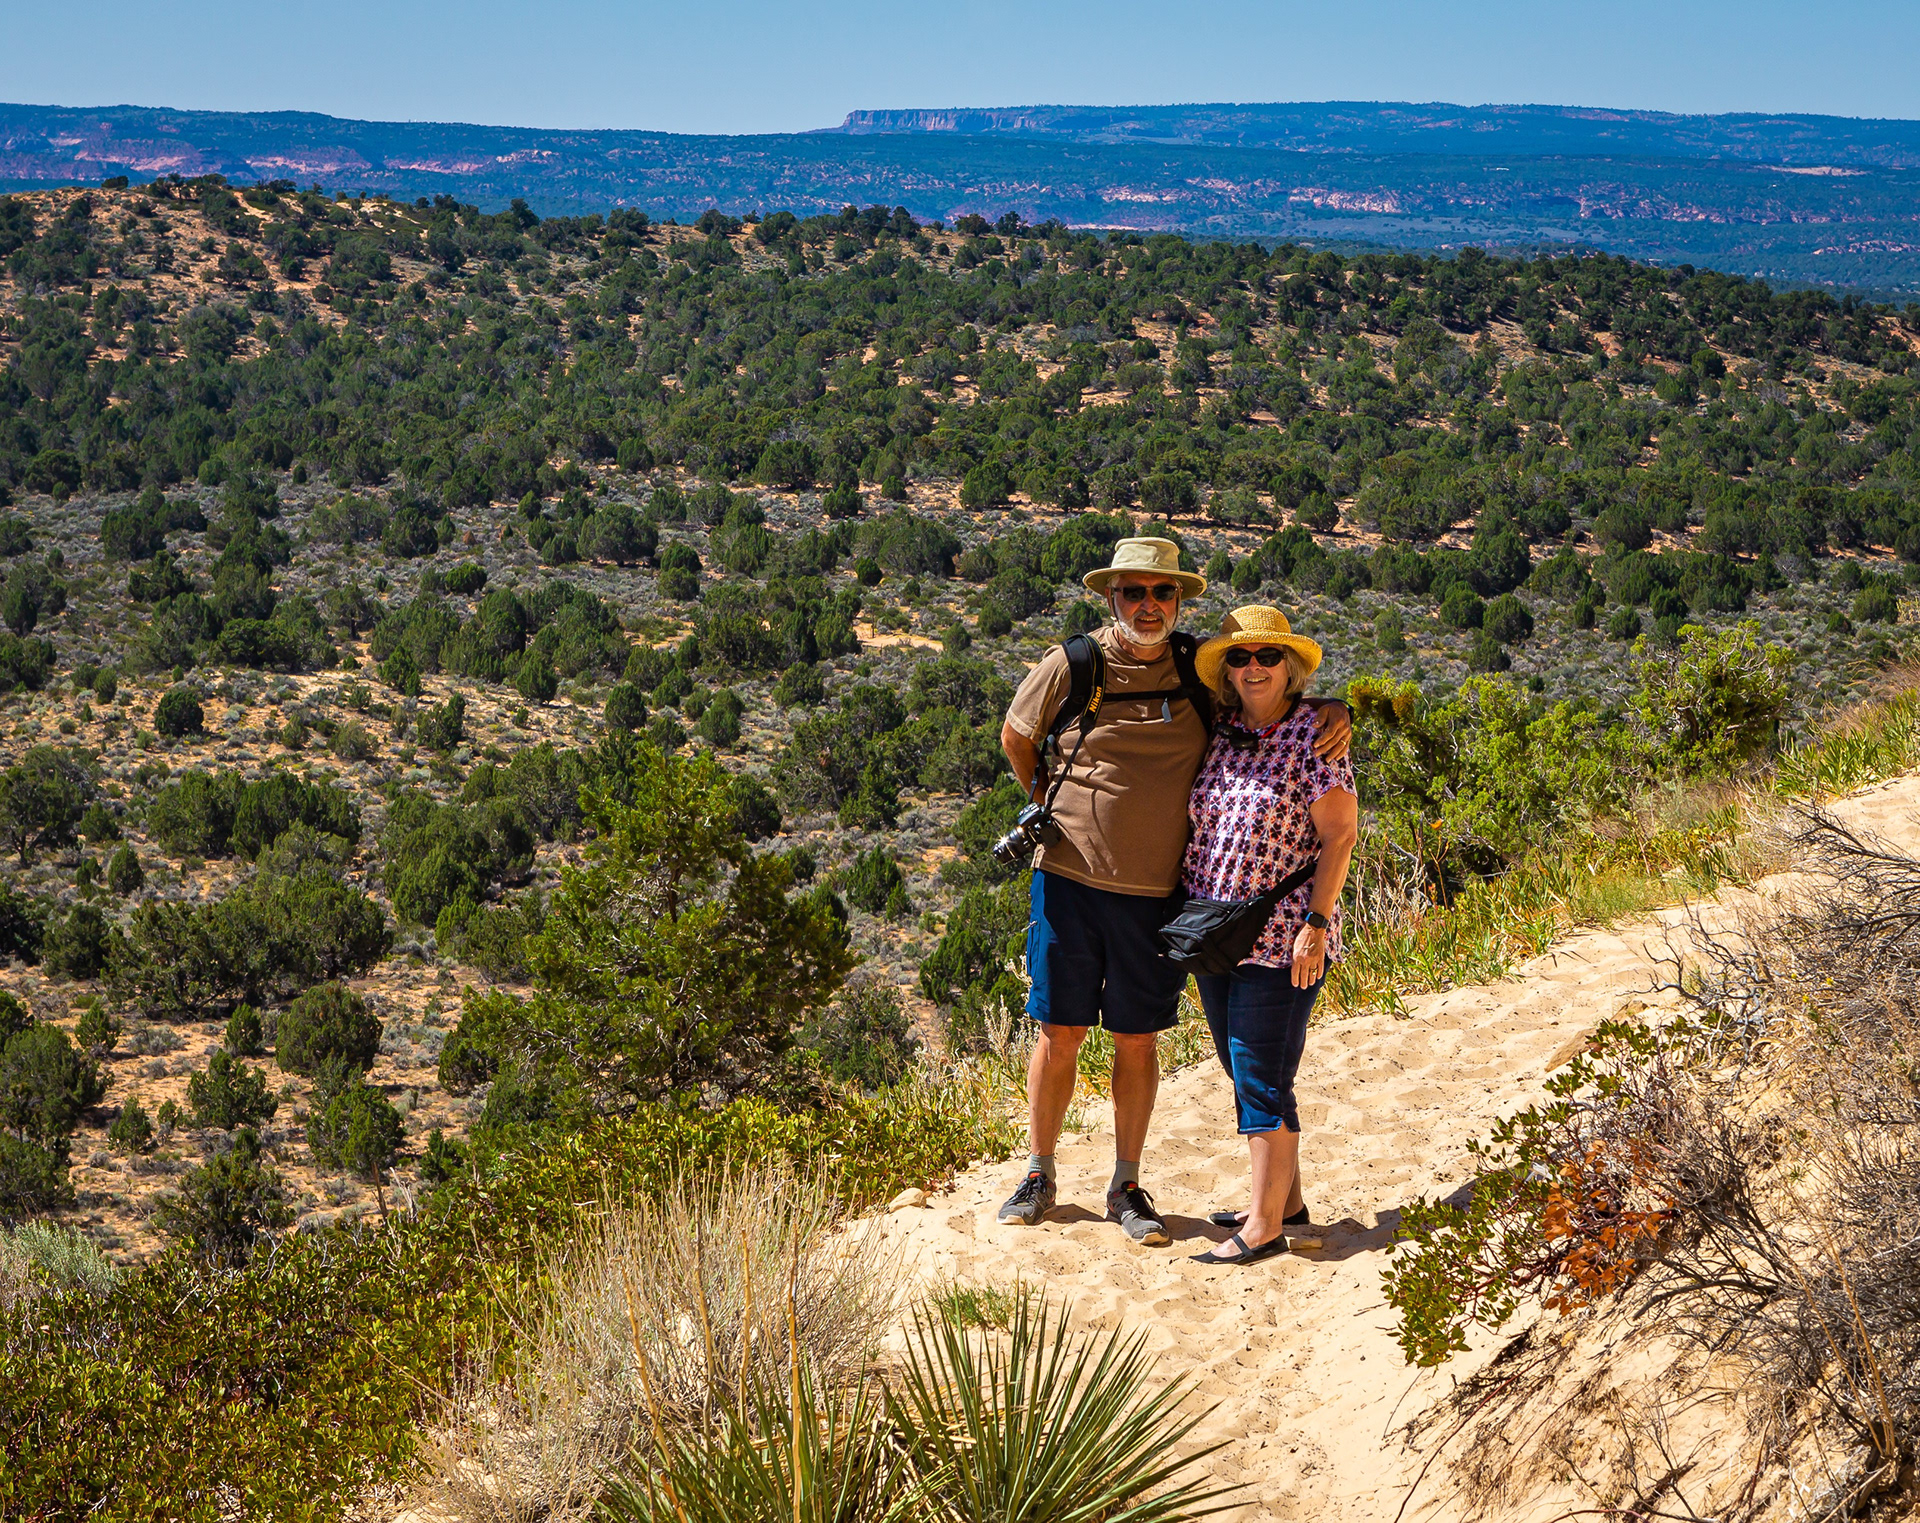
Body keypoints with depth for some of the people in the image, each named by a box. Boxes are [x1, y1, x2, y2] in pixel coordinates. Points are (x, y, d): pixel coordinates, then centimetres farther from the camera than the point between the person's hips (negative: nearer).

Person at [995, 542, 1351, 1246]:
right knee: (1060, 1031, 5)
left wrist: (1335, 711, -6)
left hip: (1157, 891, 1)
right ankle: (1038, 1175, 21)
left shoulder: (1204, 669, 1)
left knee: (1137, 1040, 8)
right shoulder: (1071, 665, -2)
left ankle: (1126, 1186, 22)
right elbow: (1016, 737, 15)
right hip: (1070, 878, -1)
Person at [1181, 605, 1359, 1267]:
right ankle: (1287, 1200, 28)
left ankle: (1264, 1226, 2)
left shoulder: (1313, 736, -9)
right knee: (1243, 1072, 14)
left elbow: (1339, 836, -11)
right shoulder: (1219, 731, 7)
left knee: (1261, 1080, -5)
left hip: (1280, 939, -7)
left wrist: (1316, 924, -16)